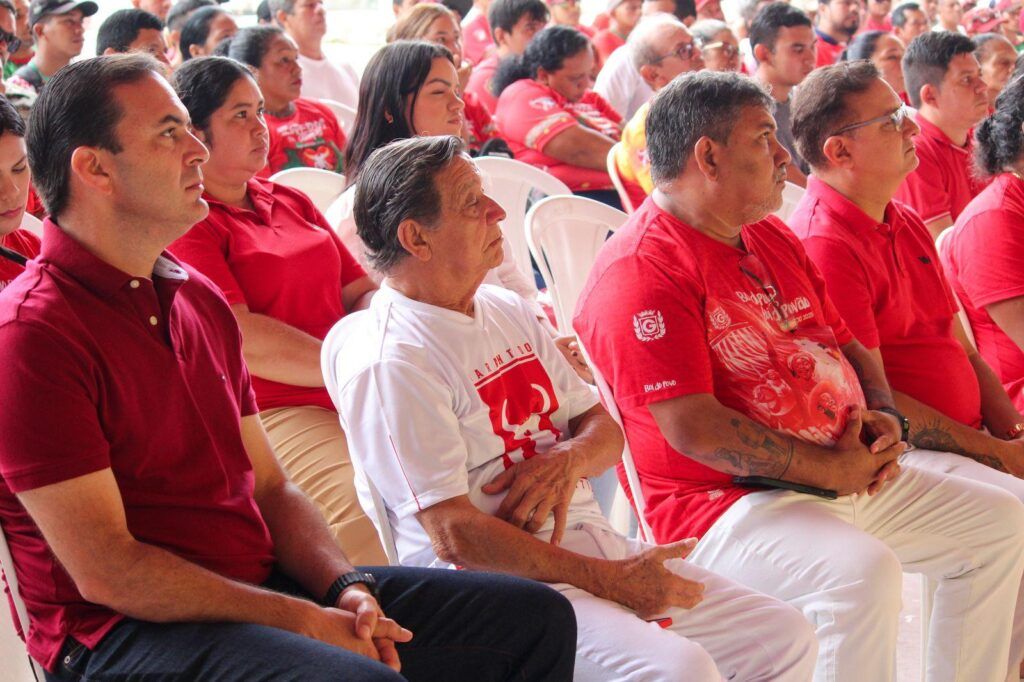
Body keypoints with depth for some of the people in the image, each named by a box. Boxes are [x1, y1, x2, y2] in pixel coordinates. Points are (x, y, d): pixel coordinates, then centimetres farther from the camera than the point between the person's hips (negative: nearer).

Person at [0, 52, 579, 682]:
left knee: (535, 617, 3)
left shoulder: (200, 299, 14)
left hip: (263, 584, 8)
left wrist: (346, 587, -4)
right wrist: (305, 621, -16)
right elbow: (104, 572, -17)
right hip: (126, 630, -8)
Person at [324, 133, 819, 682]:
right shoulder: (387, 362, -13)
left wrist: (568, 460, -8)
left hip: (597, 545, 8)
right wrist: (610, 580, -18)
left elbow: (605, 429, 18)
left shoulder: (508, 312, 14)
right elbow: (455, 535, -18)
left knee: (785, 638, 1)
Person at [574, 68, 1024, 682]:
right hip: (724, 501, -10)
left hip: (847, 475, 10)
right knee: (861, 569, -35)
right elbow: (692, 428, -24)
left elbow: (849, 345, 23)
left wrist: (883, 417, 0)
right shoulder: (641, 269, -16)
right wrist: (833, 470, -19)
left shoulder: (775, 238, 15)